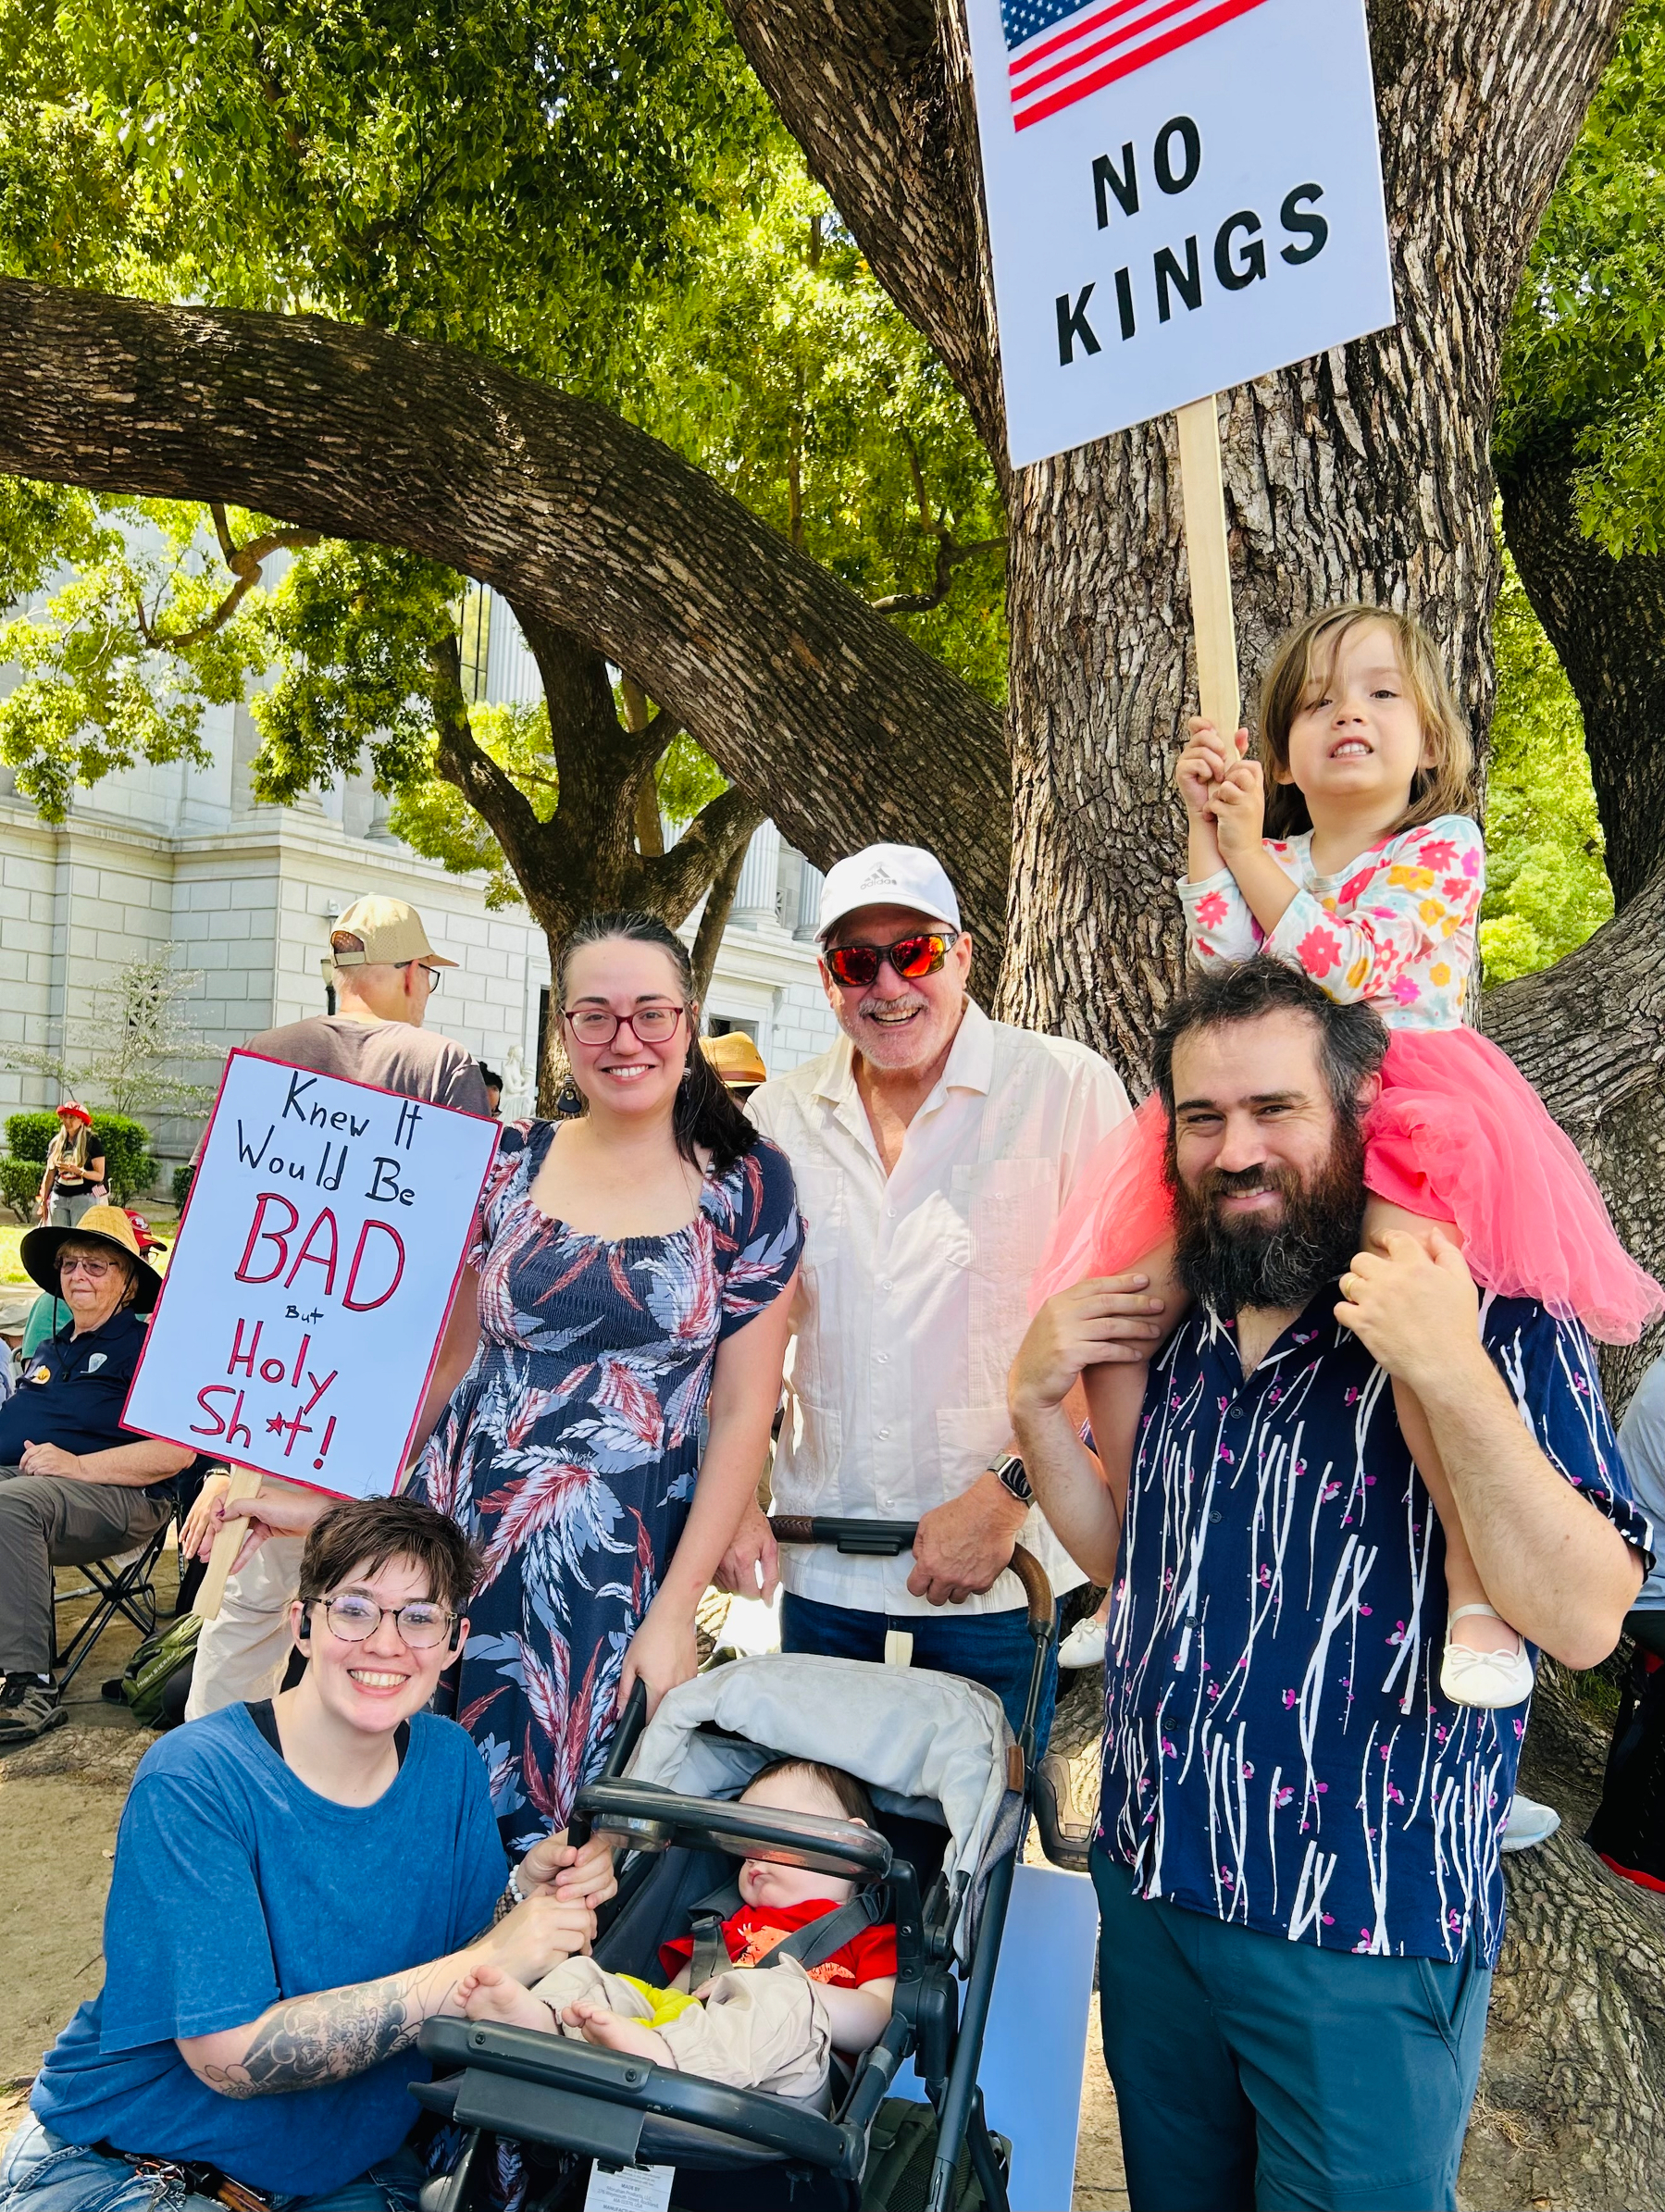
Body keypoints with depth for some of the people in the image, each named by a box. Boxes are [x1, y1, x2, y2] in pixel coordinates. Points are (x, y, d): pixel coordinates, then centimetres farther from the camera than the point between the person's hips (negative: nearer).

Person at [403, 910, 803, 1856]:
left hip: (627, 1566, -2)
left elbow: (743, 1412, -4)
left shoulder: (748, 1185, -4)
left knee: (567, 1838, 5)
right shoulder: (505, 1164, 3)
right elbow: (444, 1360, 11)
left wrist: (677, 1610, -8)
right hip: (462, 1535, 2)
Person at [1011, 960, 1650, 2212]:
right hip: (1151, 1896, 6)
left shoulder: (1500, 1328, -14)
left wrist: (1456, 1380, -34)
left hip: (1367, 1939, -6)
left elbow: (1584, 1623, -23)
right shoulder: (1174, 1330, 4)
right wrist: (1039, 1405, -1)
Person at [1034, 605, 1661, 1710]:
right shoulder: (1271, 863, 17)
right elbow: (1225, 967, -4)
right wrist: (1206, 828, -5)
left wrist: (1249, 849, -11)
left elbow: (1343, 969, -14)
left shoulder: (1443, 848, 1)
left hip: (1402, 1118, -5)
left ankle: (1479, 1584, -20)